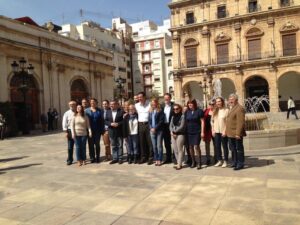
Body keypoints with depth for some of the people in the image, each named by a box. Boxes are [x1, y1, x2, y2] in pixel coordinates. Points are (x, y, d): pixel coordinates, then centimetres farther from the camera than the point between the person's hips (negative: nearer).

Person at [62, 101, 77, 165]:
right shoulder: (67, 113, 3)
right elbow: (64, 123, 0)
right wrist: (66, 132, -7)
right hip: (70, 131, -1)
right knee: (70, 147, 1)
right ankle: (69, 160, 11)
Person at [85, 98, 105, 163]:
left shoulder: (99, 111, 5)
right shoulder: (87, 110, 5)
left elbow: (102, 121, 4)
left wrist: (102, 130, -2)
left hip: (97, 130, 0)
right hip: (90, 130, 0)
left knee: (97, 144, 6)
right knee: (91, 144, 2)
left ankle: (97, 158, 15)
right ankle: (92, 158, 11)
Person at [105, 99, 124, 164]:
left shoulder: (121, 111, -5)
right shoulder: (108, 112, 9)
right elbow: (106, 121, 5)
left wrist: (118, 124, -19)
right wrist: (110, 124, -12)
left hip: (119, 132, -4)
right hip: (111, 132, 4)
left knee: (120, 145, 5)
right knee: (113, 146, 10)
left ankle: (120, 158, 13)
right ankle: (115, 158, 18)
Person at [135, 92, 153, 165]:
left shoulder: (149, 104, -3)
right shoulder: (136, 105, 9)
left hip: (148, 124, -4)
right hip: (140, 124, 4)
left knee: (149, 141, -1)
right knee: (142, 142, 8)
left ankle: (151, 157, 8)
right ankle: (143, 157, 18)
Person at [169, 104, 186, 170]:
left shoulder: (182, 116, -6)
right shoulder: (173, 117, 15)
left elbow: (182, 126, -12)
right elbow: (171, 125, 12)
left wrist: (175, 131, -7)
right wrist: (171, 131, -5)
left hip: (180, 134, -6)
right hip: (173, 134, 7)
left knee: (180, 149, -3)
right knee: (175, 149, 8)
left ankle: (179, 164, 3)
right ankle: (178, 163, 19)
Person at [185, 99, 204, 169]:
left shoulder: (199, 111, -3)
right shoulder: (187, 112, 9)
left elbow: (202, 121, -3)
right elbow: (186, 121, 12)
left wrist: (202, 132, -8)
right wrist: (185, 131, 6)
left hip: (197, 132, -4)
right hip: (189, 132, 4)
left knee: (196, 146, -9)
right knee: (191, 147, 6)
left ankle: (199, 163, 0)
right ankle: (193, 162, 18)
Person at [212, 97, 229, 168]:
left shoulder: (226, 110, -7)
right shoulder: (215, 111, 10)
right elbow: (212, 121, 12)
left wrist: (225, 131, -15)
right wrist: (213, 130, 5)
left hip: (223, 132, -5)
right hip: (216, 131, 5)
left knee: (224, 146, 3)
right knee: (217, 146, 9)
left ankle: (225, 161, 13)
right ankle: (220, 160, 21)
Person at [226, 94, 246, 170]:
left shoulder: (239, 108, -15)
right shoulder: (231, 108, 16)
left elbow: (240, 122, -21)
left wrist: (238, 133, -24)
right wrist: (227, 131, 15)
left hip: (236, 134, -9)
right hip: (230, 133, 9)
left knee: (239, 148, 2)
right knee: (233, 148, 17)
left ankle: (240, 164, 13)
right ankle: (235, 162, 30)